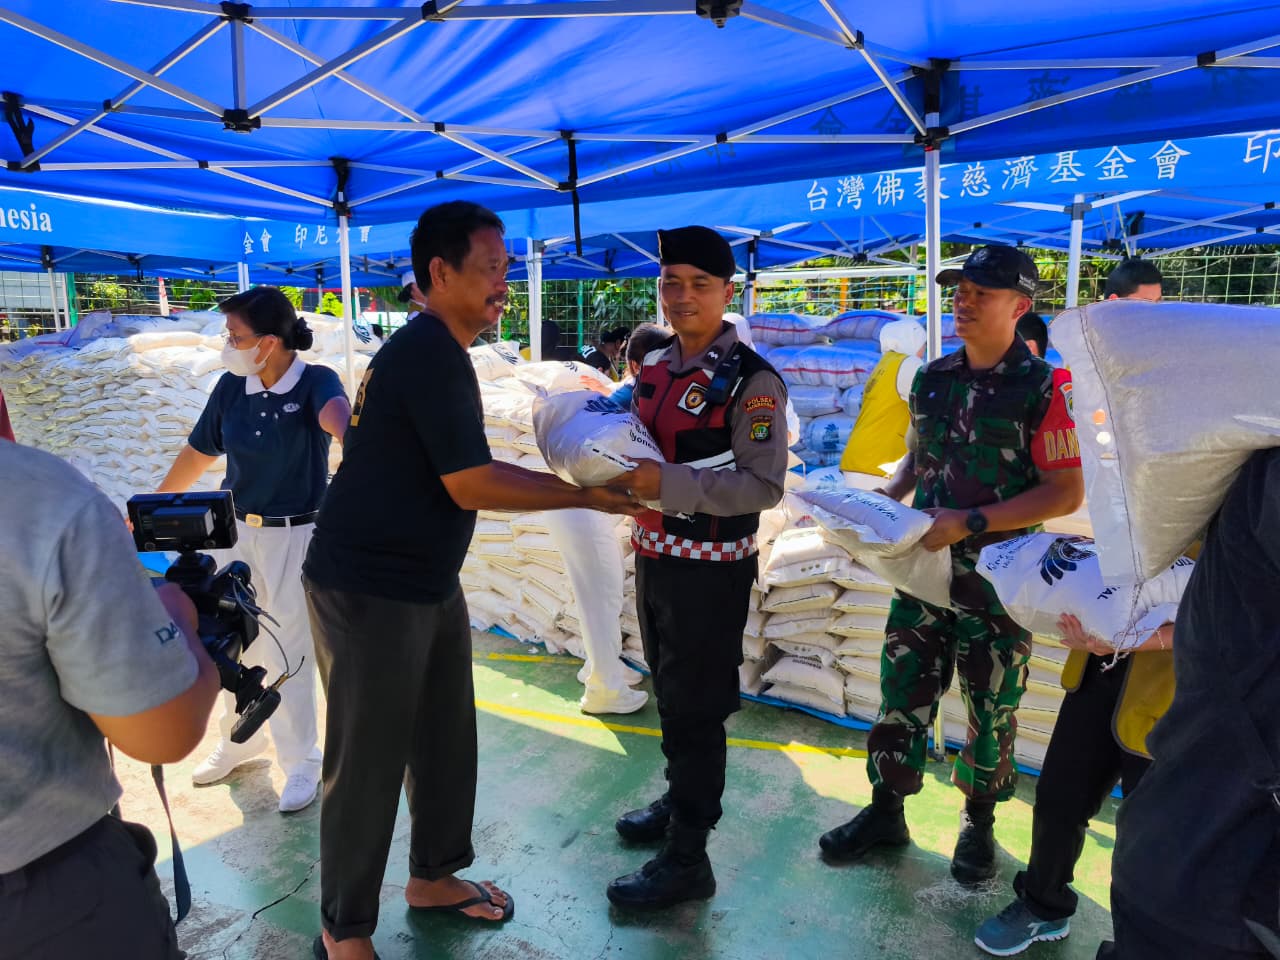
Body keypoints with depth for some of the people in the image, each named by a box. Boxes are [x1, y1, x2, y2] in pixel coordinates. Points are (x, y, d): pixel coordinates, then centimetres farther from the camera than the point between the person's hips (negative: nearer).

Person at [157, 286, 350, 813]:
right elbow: (197, 454, 8)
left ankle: (301, 761, 24)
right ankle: (240, 739, 42)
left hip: (296, 536, -5)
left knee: (287, 652, 4)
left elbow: (335, 413, -41)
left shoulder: (314, 381, -17)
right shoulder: (231, 387, -4)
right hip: (239, 532, 5)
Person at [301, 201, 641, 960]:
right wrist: (587, 495, -14)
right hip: (369, 590, -9)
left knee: (447, 736, 17)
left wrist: (583, 481, 10)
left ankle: (434, 876, 37)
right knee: (369, 761, 4)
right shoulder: (430, 352, -21)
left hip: (428, 583, 9)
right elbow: (470, 485, -23)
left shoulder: (434, 350, 11)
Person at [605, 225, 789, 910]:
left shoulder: (750, 380, -15)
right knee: (669, 695, 22)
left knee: (695, 711, 3)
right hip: (654, 558, 8)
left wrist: (667, 483, -28)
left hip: (709, 571, -7)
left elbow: (763, 486, -21)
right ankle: (682, 800, 44)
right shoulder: (654, 368, 8)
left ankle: (686, 859, 19)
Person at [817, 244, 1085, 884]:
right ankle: (886, 811, 27)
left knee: (991, 707, 11)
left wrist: (970, 522, -22)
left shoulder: (1041, 388, -11)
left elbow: (1066, 493, -13)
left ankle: (979, 823, 33)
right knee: (901, 691, 10)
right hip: (924, 562, 4)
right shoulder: (931, 380, 6)